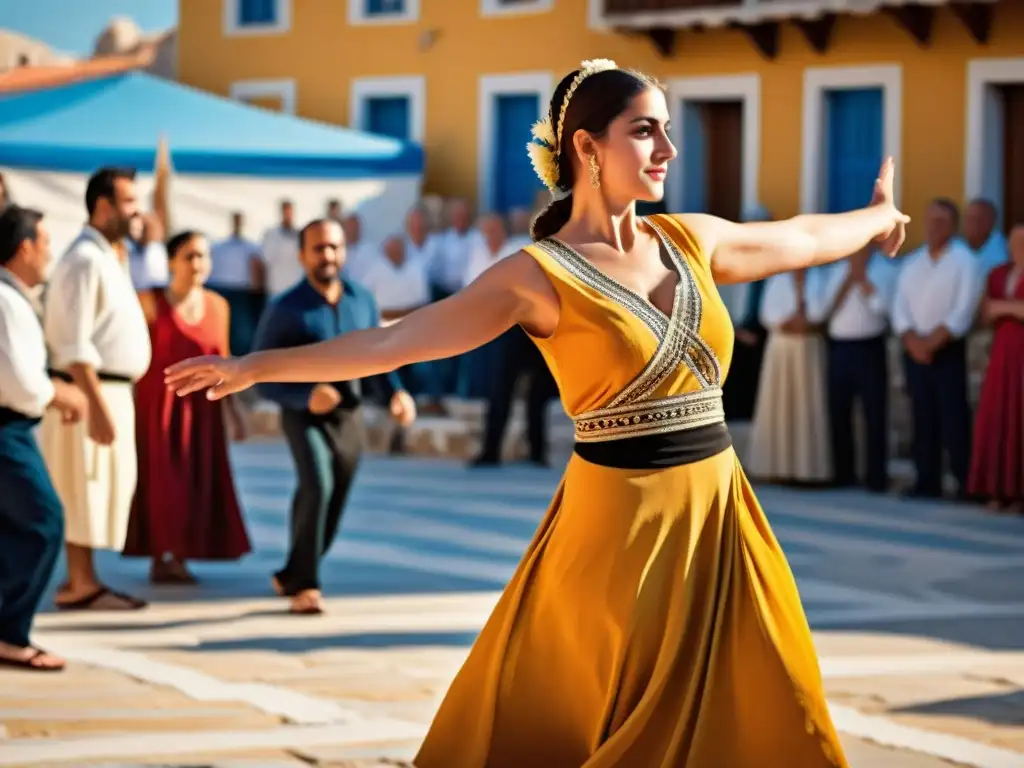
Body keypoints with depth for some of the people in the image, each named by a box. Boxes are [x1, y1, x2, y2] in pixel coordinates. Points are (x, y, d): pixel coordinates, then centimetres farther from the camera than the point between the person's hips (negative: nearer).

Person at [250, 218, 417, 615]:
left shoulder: (362, 301, 0)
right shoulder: (286, 310, -13)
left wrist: (397, 391, -5)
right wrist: (306, 396, -27)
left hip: (348, 418, 5)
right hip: (304, 415, -5)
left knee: (331, 510, 12)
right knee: (318, 487, -28)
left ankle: (291, 576, 34)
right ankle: (304, 585, -20)